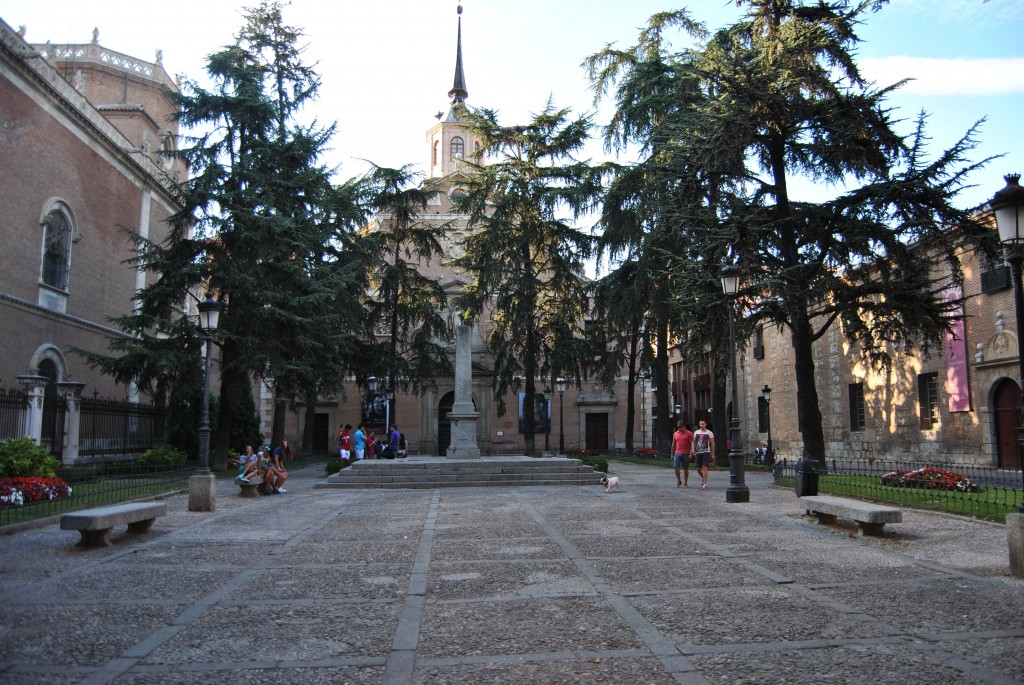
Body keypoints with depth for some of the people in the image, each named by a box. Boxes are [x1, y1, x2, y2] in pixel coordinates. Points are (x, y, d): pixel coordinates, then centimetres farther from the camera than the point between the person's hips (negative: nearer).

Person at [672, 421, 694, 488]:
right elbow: (673, 444, 15)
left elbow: (692, 444, -7)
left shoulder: (689, 434, -4)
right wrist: (672, 454, 13)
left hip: (686, 454, -3)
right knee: (676, 467, -6)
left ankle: (685, 483, 14)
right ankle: (678, 481, 10)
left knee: (685, 469, 4)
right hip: (677, 454, 3)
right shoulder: (675, 434, 9)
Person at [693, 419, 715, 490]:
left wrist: (713, 454, -1)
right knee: (698, 468, 9)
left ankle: (705, 484, -11)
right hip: (698, 452, 4)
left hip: (706, 452, -4)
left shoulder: (709, 433, 0)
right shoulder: (696, 432, 11)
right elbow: (694, 442, 17)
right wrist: (693, 450, 3)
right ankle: (703, 478, 37)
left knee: (704, 467, -14)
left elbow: (712, 443, 1)